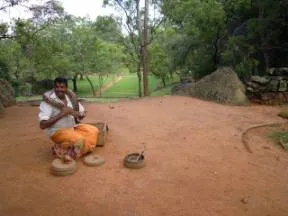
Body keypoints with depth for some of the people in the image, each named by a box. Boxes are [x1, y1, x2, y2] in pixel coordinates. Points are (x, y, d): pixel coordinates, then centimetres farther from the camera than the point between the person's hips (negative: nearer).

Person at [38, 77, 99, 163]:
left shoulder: (70, 97, 0)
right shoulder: (48, 102, -18)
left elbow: (83, 112, 10)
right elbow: (42, 125, -26)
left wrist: (80, 115, -16)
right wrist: (61, 114, -28)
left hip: (73, 127, 8)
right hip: (58, 132, -7)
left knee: (93, 130, -4)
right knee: (80, 139, -29)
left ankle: (71, 152, -4)